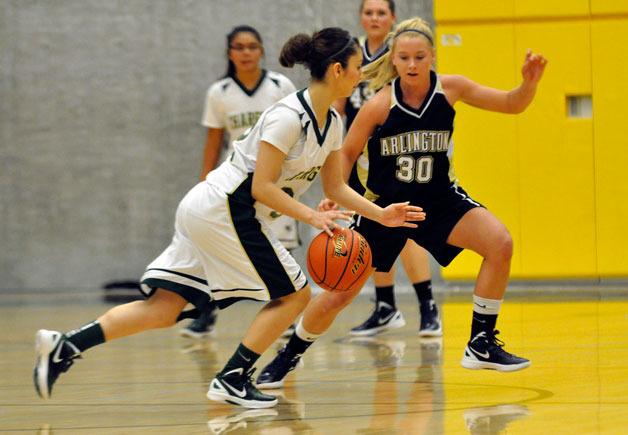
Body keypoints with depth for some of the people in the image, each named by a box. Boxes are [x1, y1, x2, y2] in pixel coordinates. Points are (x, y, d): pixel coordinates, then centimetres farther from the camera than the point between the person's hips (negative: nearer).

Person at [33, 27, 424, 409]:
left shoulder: (332, 123, 10)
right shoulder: (288, 116, -18)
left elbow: (337, 188, 18)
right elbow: (261, 187, -19)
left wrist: (382, 214, 6)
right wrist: (312, 216, -23)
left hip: (207, 213, 9)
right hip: (223, 209, -9)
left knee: (164, 309, 3)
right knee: (294, 295, -3)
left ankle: (66, 345, -2)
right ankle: (230, 381, -1)